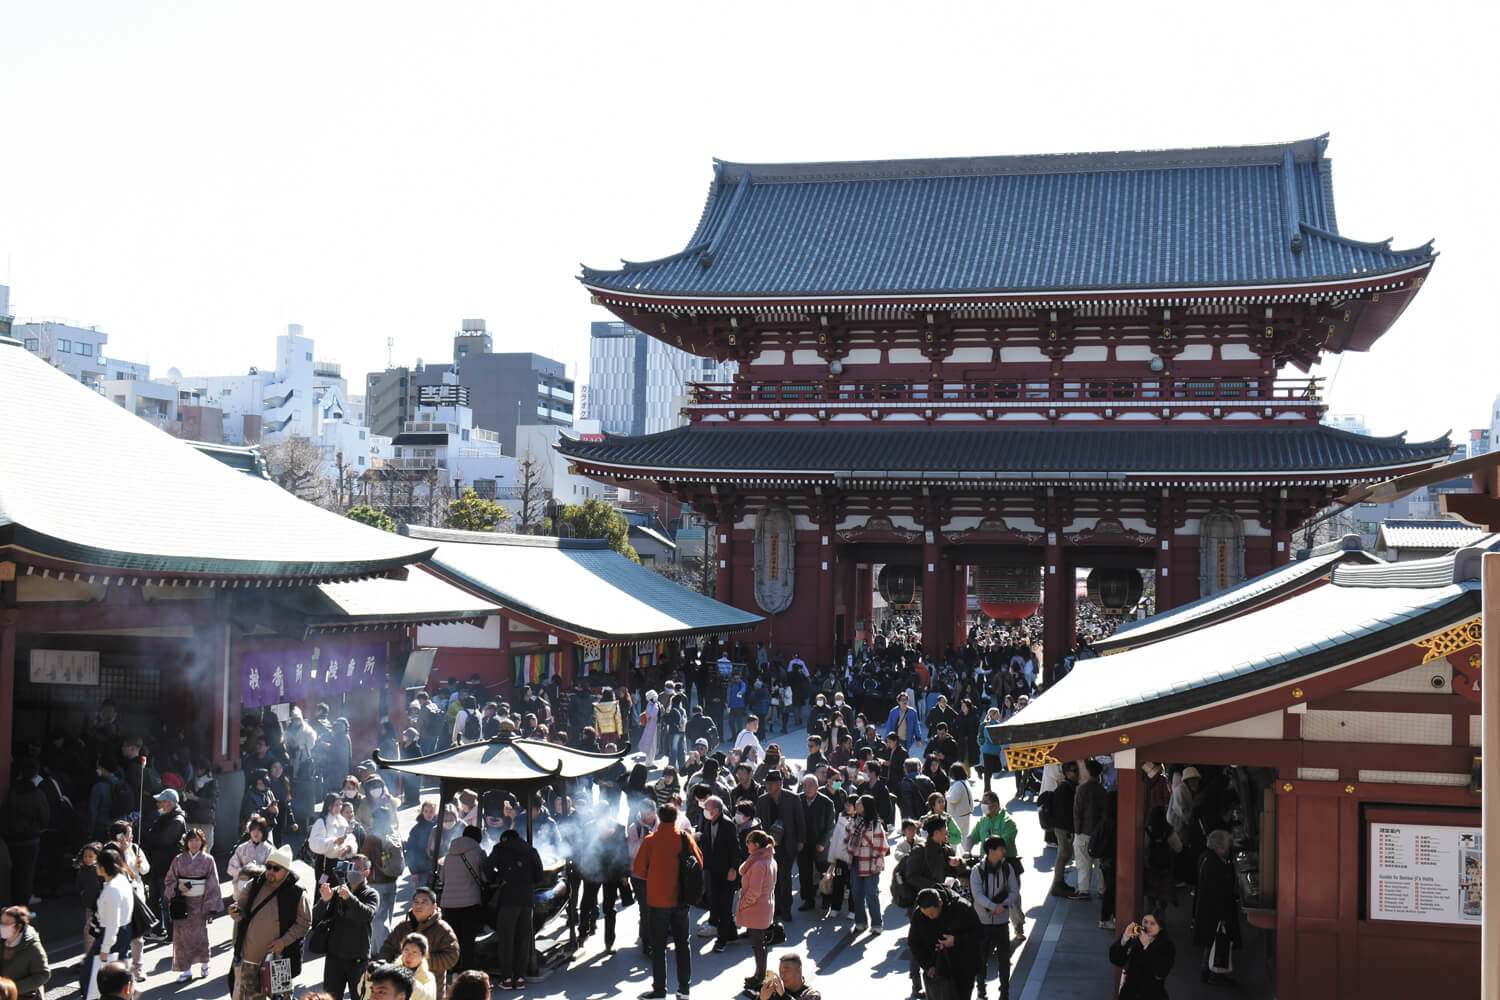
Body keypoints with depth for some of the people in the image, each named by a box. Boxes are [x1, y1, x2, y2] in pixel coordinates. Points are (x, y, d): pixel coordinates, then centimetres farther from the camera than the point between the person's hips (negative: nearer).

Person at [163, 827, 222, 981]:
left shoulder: (208, 860, 1)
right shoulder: (179, 860, 5)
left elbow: (213, 884, 0)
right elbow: (169, 880, 9)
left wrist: (212, 906, -5)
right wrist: (178, 888, -12)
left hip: (199, 902, -2)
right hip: (182, 902, 2)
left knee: (199, 933, 0)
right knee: (182, 935, 0)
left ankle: (204, 964, 23)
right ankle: (186, 970, 8)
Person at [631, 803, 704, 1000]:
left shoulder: (650, 841, -12)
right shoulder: (686, 839, -5)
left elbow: (639, 870, -8)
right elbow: (699, 864, 4)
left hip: (658, 900, -3)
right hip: (681, 900, 3)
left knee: (658, 946, 6)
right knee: (682, 943, 14)